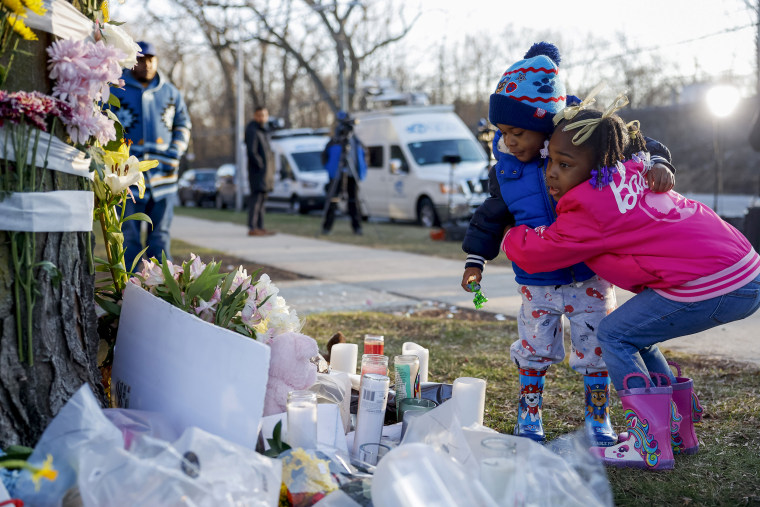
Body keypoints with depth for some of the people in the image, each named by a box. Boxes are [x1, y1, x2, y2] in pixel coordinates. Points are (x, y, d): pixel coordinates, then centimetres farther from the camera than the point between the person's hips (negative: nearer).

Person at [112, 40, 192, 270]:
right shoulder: (114, 91, 2)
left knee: (160, 235, 6)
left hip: (163, 175, 2)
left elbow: (183, 124, 19)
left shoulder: (170, 92, 11)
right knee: (128, 236, 2)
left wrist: (176, 152, 2)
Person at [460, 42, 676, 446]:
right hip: (537, 282, 2)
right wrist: (476, 258, 4)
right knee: (535, 351, 10)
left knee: (596, 350, 7)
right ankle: (528, 419, 28)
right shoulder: (506, 164, -5)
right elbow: (493, 215, 7)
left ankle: (598, 423, 23)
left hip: (589, 275, -2)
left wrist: (658, 166, -30)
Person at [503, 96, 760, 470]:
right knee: (634, 334, 20)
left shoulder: (589, 208, -12)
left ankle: (651, 446, 0)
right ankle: (678, 428, 28)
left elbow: (536, 253, 1)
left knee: (614, 335, 2)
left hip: (712, 287, -10)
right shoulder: (630, 172, 12)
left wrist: (511, 236, 22)